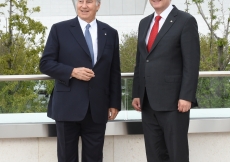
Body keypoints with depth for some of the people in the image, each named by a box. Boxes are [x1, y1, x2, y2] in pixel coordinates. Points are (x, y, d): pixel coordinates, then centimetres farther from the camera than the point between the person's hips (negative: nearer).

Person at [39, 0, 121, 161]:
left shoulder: (110, 33, 10)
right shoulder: (60, 29, 3)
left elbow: (114, 72, 11)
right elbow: (45, 63, -1)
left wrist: (114, 103, 7)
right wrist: (72, 71, -15)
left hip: (98, 108, 2)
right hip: (67, 106, -2)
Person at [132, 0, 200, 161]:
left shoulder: (186, 21, -5)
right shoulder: (144, 23, 15)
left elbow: (191, 63, -10)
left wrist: (186, 96, -16)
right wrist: (136, 93, 11)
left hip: (172, 100, -6)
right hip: (148, 101, 6)